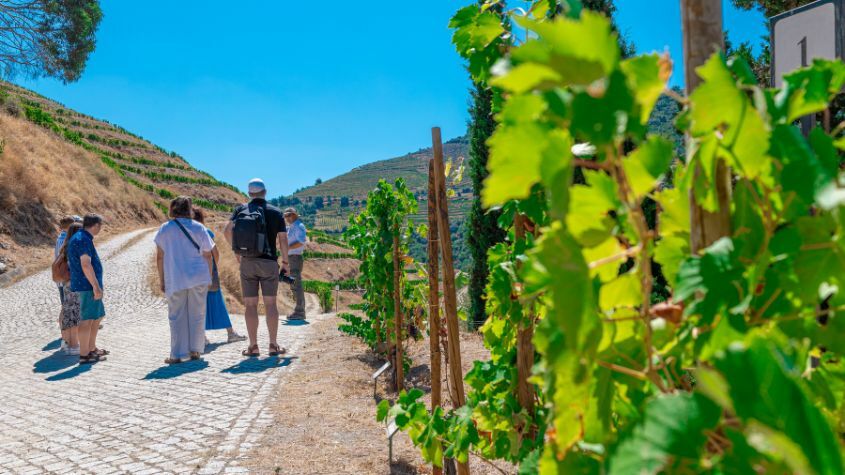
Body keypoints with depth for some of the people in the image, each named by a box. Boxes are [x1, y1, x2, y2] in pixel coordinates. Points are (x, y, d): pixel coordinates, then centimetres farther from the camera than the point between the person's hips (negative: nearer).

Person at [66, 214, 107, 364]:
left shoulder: (79, 237, 17)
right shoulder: (83, 240, -15)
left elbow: (70, 263, 24)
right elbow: (86, 265, -23)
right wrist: (96, 286, -23)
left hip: (88, 285, 10)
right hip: (87, 285, -10)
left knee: (98, 316, 18)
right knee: (87, 319, -6)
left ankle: (91, 349, 27)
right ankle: (84, 355, -2)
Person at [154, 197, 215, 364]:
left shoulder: (164, 229, 3)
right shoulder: (199, 228, 2)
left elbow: (160, 257, 3)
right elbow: (207, 255, 3)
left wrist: (161, 280, 10)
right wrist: (209, 278, 11)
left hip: (175, 280, 0)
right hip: (199, 278, 0)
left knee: (177, 317, 5)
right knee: (197, 315, 9)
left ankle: (177, 355, 6)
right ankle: (195, 350, 13)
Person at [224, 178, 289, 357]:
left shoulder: (241, 210, 5)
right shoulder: (276, 212, 1)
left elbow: (227, 231, -7)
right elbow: (283, 240, -3)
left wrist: (236, 251, 6)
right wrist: (285, 262, 6)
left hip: (247, 262, 1)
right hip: (269, 263, -1)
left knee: (250, 305, 4)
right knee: (270, 304, 3)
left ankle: (253, 346, 6)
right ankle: (273, 345, 4)